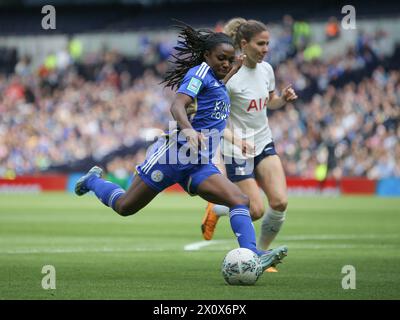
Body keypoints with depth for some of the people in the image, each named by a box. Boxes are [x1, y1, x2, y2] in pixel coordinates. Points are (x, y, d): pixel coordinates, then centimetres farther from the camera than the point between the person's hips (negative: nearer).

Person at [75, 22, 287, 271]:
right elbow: (177, 105, -24)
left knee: (240, 201, -17)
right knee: (125, 207, 5)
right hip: (175, 152, -7)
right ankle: (94, 180, 35)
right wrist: (188, 130, -41)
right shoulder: (199, 72, -6)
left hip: (200, 166, 8)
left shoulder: (220, 84, 20)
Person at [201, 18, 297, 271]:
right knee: (256, 210, -7)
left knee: (280, 201, -11)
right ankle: (215, 210, 25)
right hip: (238, 151, -6)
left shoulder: (266, 69, 1)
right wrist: (235, 139, -35)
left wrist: (284, 99, -4)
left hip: (264, 144, 6)